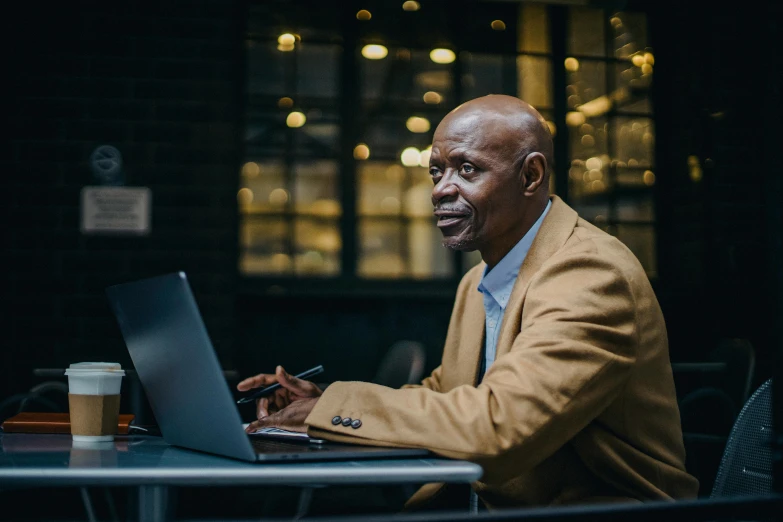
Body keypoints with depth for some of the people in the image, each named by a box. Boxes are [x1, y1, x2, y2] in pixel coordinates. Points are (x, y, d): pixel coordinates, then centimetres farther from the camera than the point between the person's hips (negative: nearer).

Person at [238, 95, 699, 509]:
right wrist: (321, 402, -3)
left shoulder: (591, 274, -20)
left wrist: (331, 409, -21)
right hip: (496, 502, 8)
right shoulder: (479, 283, 12)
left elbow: (497, 427, -30)